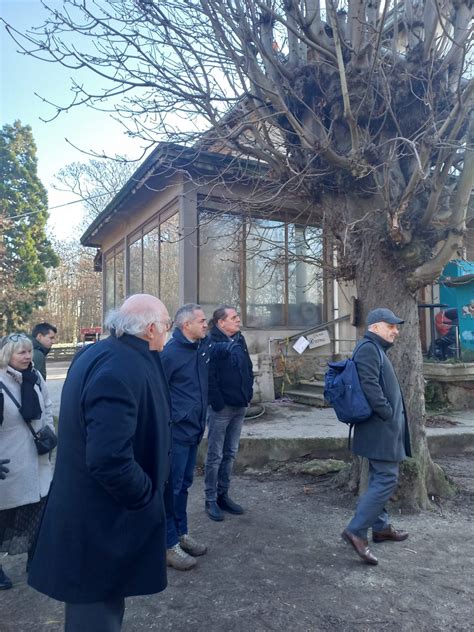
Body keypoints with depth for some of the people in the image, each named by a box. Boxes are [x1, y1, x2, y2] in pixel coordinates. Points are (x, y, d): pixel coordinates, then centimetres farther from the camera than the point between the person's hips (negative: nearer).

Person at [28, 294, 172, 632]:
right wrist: (147, 496, -18)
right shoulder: (121, 370, -29)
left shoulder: (98, 353, 2)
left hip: (89, 509, 9)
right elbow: (111, 461, -34)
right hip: (103, 520, -9)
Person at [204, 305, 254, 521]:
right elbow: (209, 376, -18)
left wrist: (248, 393, 8)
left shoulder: (239, 340, 9)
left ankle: (223, 495, 29)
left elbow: (248, 368, 17)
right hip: (220, 408, -7)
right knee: (215, 455, 4)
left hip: (239, 407, 8)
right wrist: (218, 404, -18)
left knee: (230, 453, 16)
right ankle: (211, 501, 18)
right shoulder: (211, 342, -14)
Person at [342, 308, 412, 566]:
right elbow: (370, 387, -25)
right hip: (380, 428, -11)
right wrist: (390, 416, -19)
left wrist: (395, 418, 18)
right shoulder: (368, 348, -16)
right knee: (386, 480, -8)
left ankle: (380, 527, 29)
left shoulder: (377, 350, 18)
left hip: (382, 428, 11)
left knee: (380, 479, 17)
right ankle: (356, 531, -4)